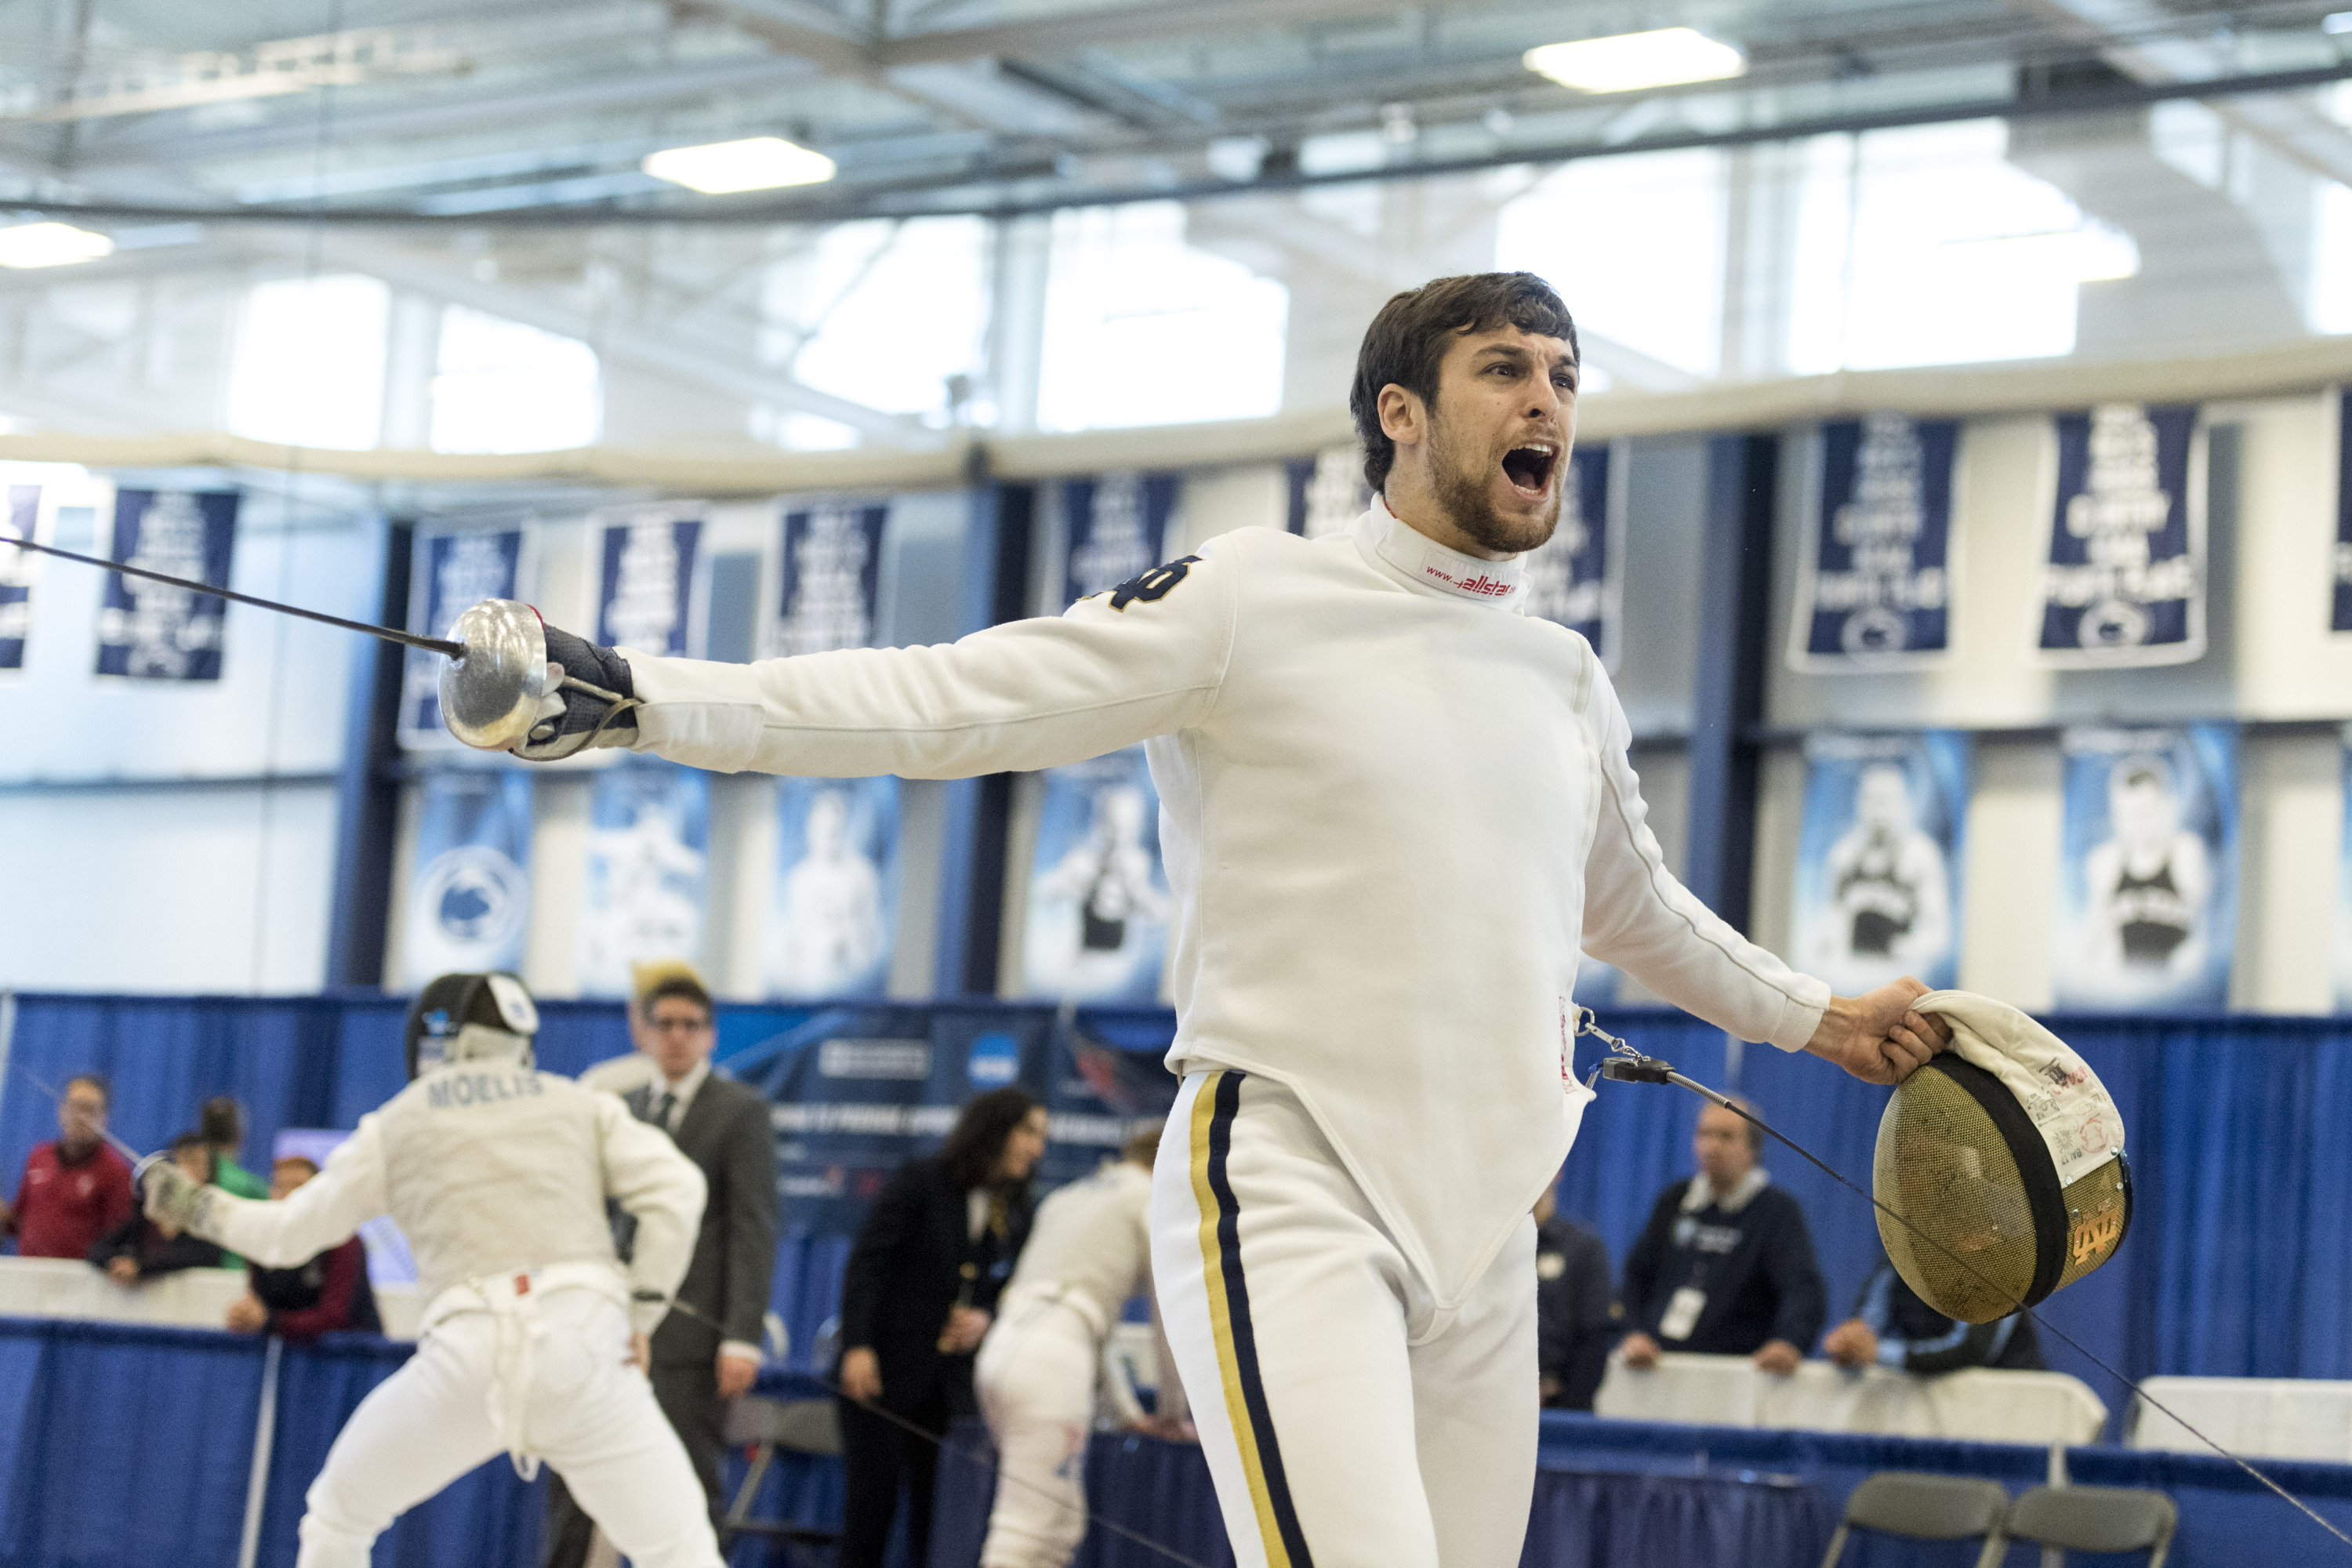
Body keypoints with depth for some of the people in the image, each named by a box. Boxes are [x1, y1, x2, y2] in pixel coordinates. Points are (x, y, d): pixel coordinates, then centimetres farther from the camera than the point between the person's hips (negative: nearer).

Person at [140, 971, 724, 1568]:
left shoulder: (396, 1123, 20)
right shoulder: (580, 1103, 20)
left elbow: (286, 1235, 29)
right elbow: (676, 1189, 3)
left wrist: (195, 1207, 46)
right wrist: (640, 1316, 8)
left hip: (472, 1356, 0)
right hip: (583, 1345, 0)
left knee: (338, 1513, 25)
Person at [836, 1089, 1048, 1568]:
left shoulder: (1015, 1215, 11)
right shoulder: (920, 1182, -3)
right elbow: (867, 1262, -8)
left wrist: (985, 1320, -8)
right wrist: (858, 1346, -18)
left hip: (952, 1385, 4)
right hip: (883, 1371, -4)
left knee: (936, 1510, 0)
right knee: (871, 1499, -4)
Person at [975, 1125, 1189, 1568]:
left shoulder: (1066, 1198, 30)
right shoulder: (1154, 1199, 9)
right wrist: (1171, 1412, 20)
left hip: (1001, 1348, 8)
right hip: (1050, 1363, -8)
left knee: (1061, 1529, 14)